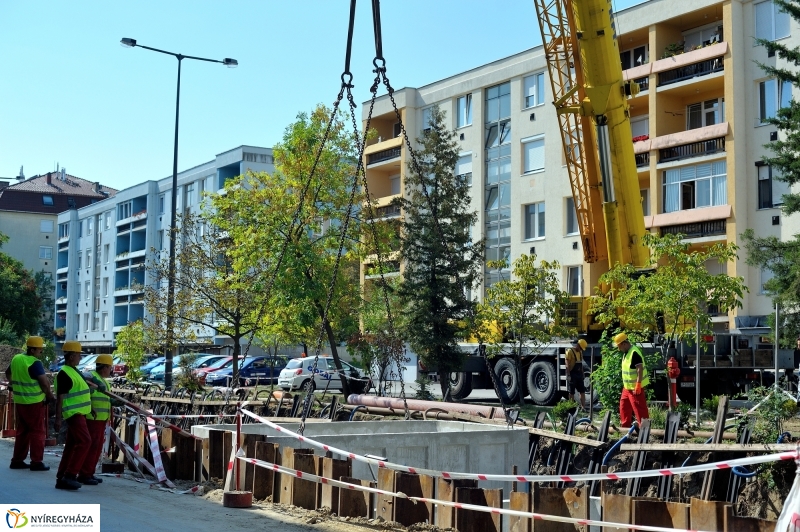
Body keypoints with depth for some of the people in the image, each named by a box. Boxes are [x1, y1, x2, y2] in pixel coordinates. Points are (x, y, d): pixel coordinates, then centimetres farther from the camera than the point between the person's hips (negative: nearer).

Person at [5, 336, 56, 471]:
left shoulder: (16, 359, 7)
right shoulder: (35, 363, -18)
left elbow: (8, 373, 25)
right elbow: (44, 383, -20)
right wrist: (51, 396, -6)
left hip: (19, 401, 8)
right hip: (35, 402, -8)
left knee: (22, 431, 16)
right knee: (37, 431, 0)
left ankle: (17, 460, 19)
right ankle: (36, 462, 0)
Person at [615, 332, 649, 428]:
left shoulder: (634, 353, -21)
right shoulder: (626, 352, 10)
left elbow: (640, 369, -25)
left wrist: (638, 385, -27)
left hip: (635, 387, -10)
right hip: (627, 387, 10)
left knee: (639, 409, -7)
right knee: (624, 406, 18)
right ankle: (625, 426, 29)